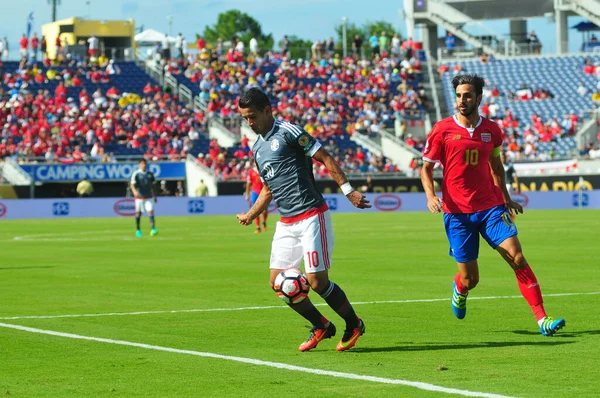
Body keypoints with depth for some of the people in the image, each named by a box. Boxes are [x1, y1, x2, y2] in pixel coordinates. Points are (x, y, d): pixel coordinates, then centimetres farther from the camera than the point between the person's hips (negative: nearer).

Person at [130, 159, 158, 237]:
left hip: (148, 197, 2)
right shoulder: (136, 174, -5)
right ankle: (137, 230, 21)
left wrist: (155, 196, 15)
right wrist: (135, 191, -35)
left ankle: (153, 229, -20)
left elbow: (153, 186, 16)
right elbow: (132, 184, -16)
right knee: (138, 213, 6)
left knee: (151, 211, -12)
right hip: (139, 197, -2)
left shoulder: (150, 174, 8)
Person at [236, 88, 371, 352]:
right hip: (286, 223, 8)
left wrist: (348, 191, -16)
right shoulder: (257, 147, 16)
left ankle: (354, 325, 12)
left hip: (311, 217, -8)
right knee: (278, 282, 1)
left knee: (317, 281, -11)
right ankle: (321, 327, 18)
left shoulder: (288, 132, -8)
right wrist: (250, 215, 23)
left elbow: (325, 158, -10)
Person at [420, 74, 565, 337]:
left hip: (491, 207, 2)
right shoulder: (442, 130, -4)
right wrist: (430, 195, -14)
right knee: (470, 279, 0)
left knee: (518, 258, -14)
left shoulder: (491, 130, 6)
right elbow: (426, 168, 3)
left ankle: (542, 320, -13)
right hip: (457, 212, -2)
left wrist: (506, 198, 23)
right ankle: (459, 289, 40)